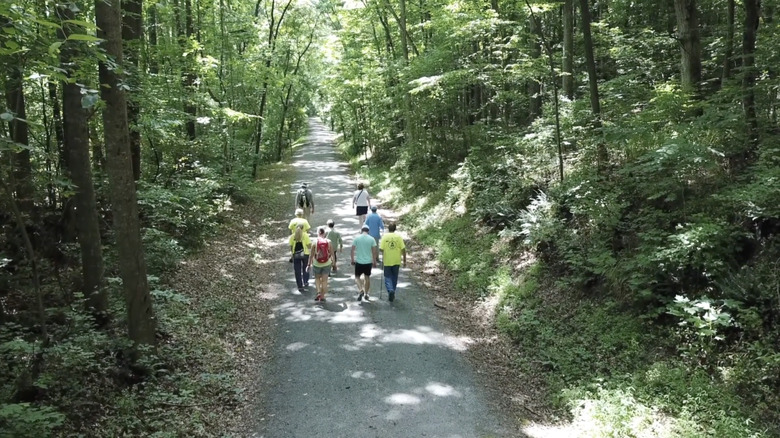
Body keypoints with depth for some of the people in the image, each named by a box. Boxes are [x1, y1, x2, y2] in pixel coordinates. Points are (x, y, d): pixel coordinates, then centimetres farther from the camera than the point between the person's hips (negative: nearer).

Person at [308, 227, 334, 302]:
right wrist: (333, 260, 20)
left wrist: (309, 264, 1)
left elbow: (311, 255, -8)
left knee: (317, 278, 21)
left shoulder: (315, 242, -10)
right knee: (324, 280, 10)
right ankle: (322, 296, 15)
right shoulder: (329, 242, -6)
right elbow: (332, 253, 2)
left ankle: (319, 292, 4)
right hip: (327, 264, 1)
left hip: (317, 264, -1)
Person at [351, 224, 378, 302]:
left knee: (357, 277, 12)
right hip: (368, 261, 1)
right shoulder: (371, 239, -3)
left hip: (359, 261, -1)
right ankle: (366, 293, 20)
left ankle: (360, 290, -10)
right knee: (367, 277, 15)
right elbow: (374, 251, -3)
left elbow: (352, 250, -3)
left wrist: (352, 260, 9)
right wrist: (374, 262, 6)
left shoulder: (356, 238, -3)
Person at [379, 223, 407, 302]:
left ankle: (390, 291, -17)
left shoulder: (384, 237, -5)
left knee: (388, 277, 7)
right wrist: (404, 261, 2)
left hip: (387, 261, -1)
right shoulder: (398, 237, -3)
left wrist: (383, 257, 9)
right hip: (396, 261, 1)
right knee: (394, 277, 17)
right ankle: (393, 293, 24)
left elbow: (381, 249, -9)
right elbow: (403, 249, -6)